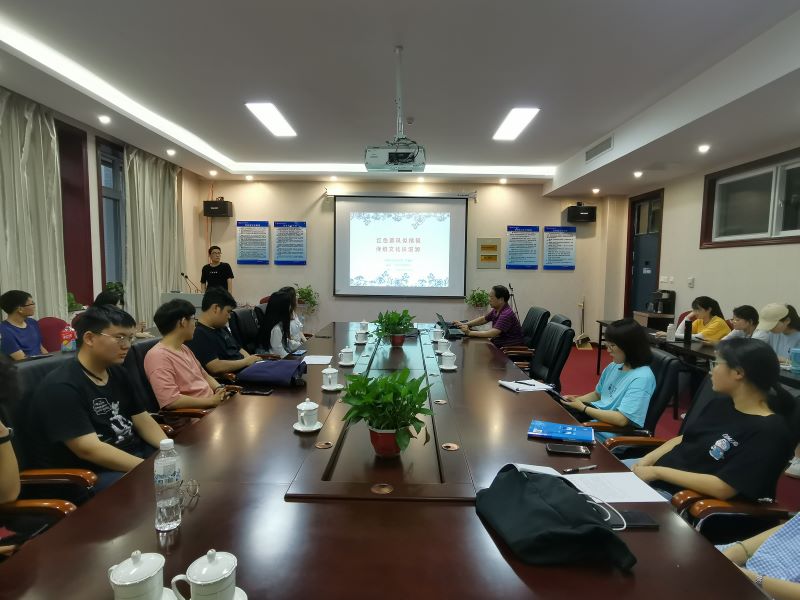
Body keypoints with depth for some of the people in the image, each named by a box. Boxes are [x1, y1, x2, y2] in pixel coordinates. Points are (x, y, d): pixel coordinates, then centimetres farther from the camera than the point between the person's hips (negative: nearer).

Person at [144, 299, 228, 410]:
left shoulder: (184, 348, 16)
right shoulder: (158, 356, -14)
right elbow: (170, 400, -22)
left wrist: (219, 389, 3)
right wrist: (211, 401, -17)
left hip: (213, 406, 9)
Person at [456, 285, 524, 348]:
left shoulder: (507, 314, -23)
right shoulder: (496, 310, 4)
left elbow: (493, 333, -31)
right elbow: (482, 319, 20)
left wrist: (470, 333, -28)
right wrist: (464, 324, 9)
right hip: (499, 346, 8)